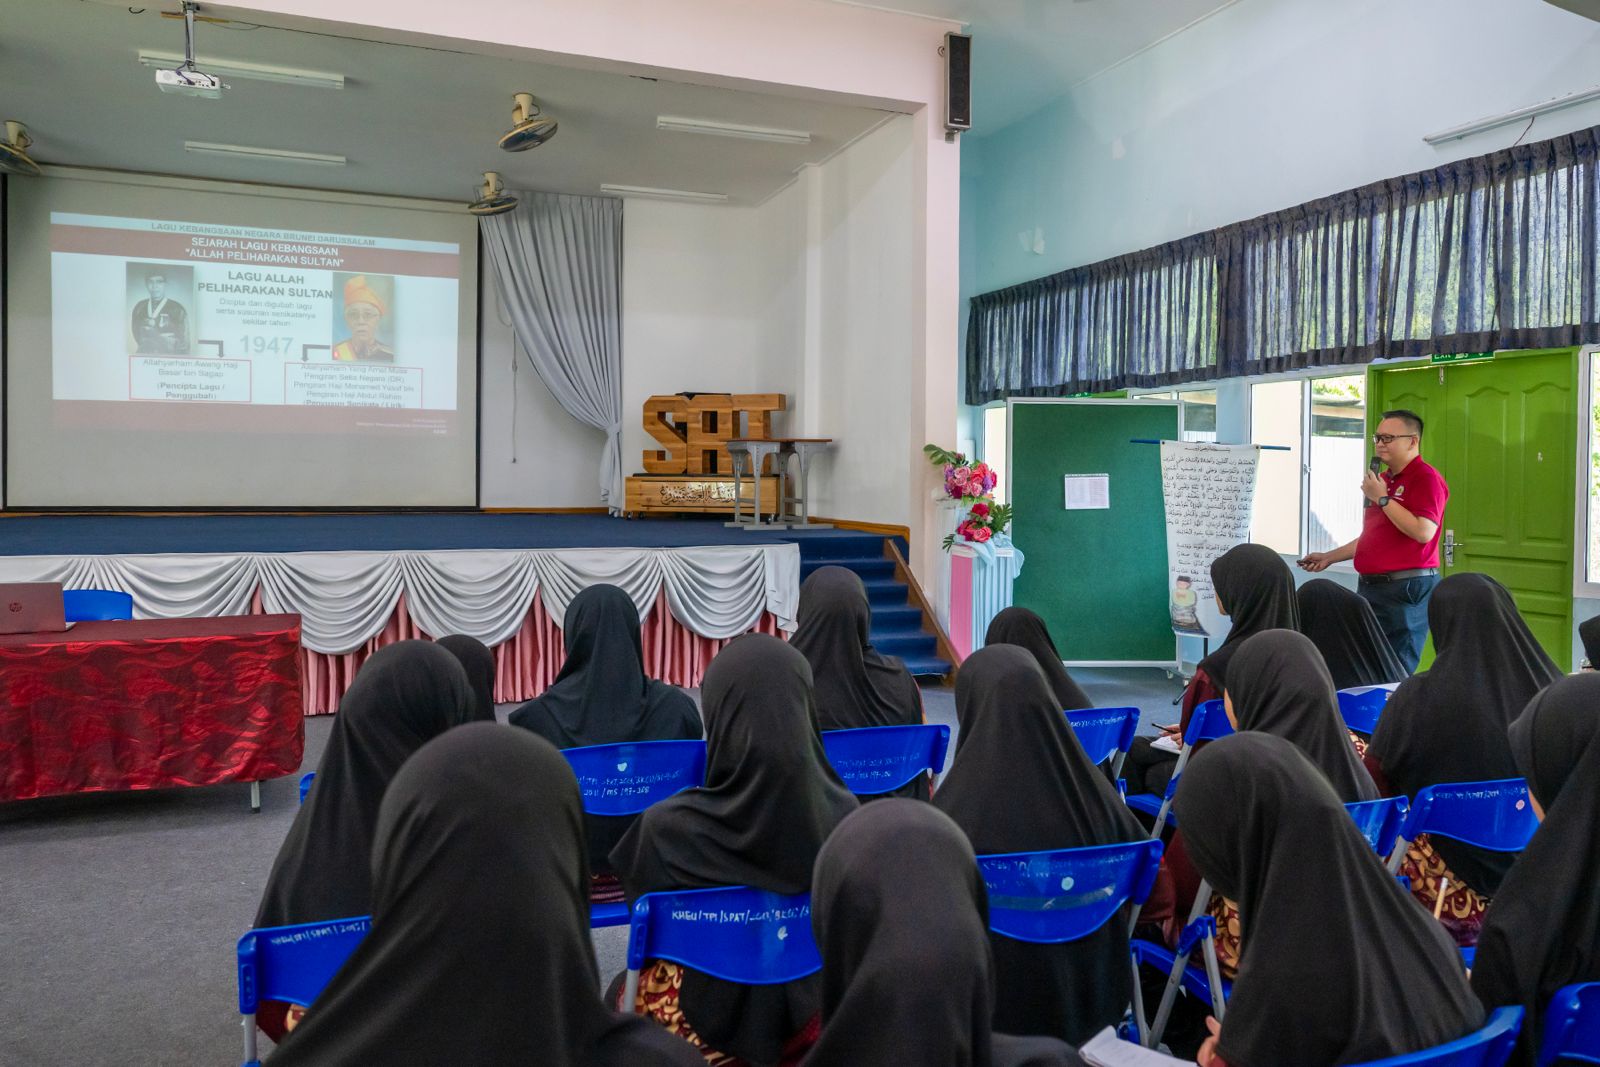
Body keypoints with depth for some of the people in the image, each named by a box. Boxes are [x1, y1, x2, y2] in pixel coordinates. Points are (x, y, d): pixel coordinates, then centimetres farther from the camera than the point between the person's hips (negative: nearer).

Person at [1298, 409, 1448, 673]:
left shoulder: (1426, 478, -10)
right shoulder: (1384, 480, 19)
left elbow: (1424, 532, -24)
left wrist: (1382, 498, -18)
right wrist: (1329, 557, 21)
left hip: (1405, 590, -9)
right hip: (1372, 586, 9)